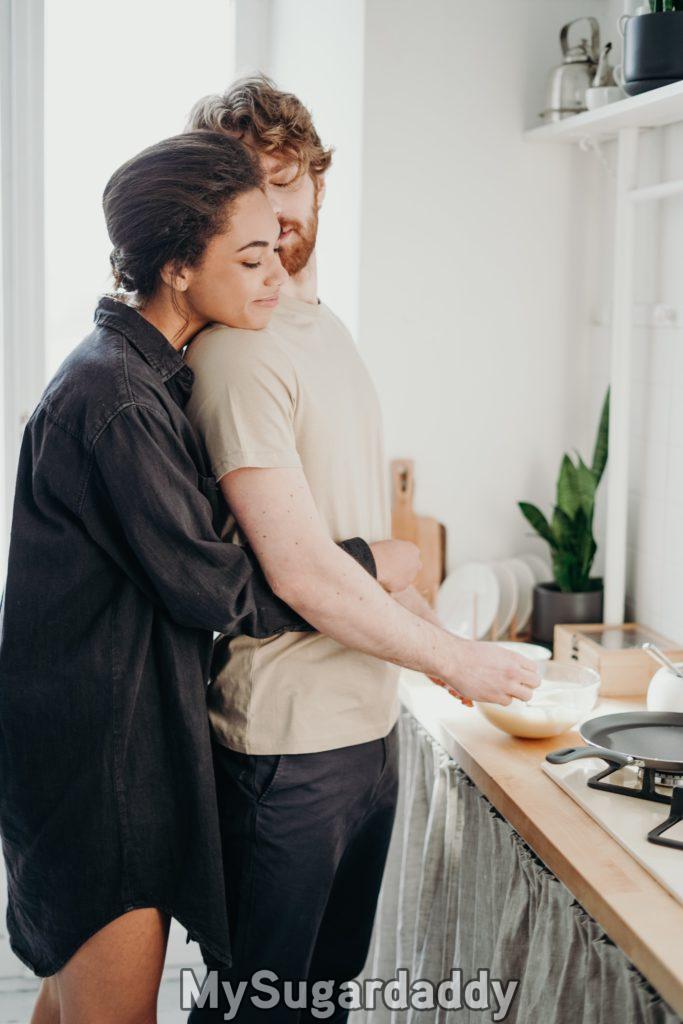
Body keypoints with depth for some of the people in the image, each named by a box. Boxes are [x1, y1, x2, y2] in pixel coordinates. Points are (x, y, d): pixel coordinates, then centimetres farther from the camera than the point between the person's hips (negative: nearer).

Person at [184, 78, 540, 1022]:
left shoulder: (328, 328, 13)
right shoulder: (234, 351, -17)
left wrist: (427, 623, 9)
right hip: (287, 744, -8)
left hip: (369, 721, 9)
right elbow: (300, 571, -21)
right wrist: (452, 658, -12)